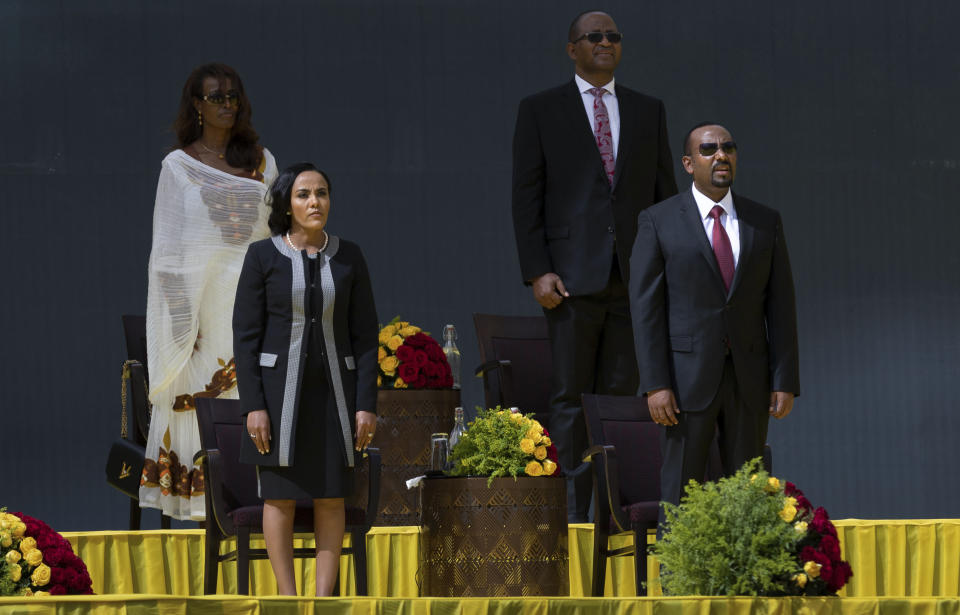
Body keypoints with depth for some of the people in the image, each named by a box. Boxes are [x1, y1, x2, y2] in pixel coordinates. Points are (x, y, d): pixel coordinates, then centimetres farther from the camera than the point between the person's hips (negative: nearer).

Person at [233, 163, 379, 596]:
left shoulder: (349, 258, 2)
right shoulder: (262, 257, -5)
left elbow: (364, 335, 3)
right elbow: (246, 335, -5)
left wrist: (366, 404, -4)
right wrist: (253, 406, -12)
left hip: (333, 389, 2)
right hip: (279, 386, -2)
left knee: (331, 497, 2)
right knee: (281, 496, -1)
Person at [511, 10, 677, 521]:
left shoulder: (648, 111, 15)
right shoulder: (540, 111, 6)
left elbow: (665, 193, 14)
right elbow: (526, 197, 2)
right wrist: (537, 272, -8)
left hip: (634, 280, 3)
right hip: (572, 277, -3)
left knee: (621, 397, 1)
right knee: (570, 398, -4)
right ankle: (570, 513, -4)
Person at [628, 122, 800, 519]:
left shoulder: (765, 223, 9)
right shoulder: (658, 222, 0)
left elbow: (780, 306, 7)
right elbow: (645, 306, -4)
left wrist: (785, 382, 0)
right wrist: (655, 385, -12)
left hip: (749, 380, 3)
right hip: (689, 377, -3)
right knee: (680, 494, -1)